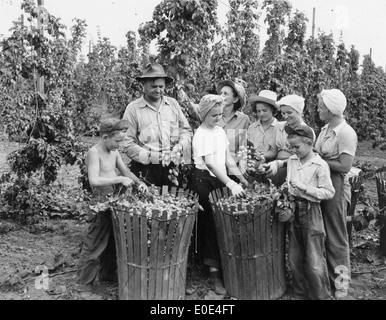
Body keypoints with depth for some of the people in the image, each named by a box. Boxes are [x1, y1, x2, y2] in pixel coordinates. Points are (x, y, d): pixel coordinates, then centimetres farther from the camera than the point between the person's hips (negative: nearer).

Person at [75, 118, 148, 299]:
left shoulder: (114, 152, 10)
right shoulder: (94, 152, -15)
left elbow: (126, 171, 17)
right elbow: (94, 180, -26)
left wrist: (139, 182, 0)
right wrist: (120, 179, -26)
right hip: (101, 201, -8)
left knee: (113, 241, 19)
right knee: (95, 244, -2)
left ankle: (107, 273, 38)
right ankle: (83, 284, 11)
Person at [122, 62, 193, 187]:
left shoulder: (173, 103, 10)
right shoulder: (133, 108, -2)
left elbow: (186, 130, 14)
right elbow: (127, 144, -5)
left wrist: (180, 146, -5)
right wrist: (150, 156, -15)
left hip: (173, 168, 3)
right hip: (145, 170, -3)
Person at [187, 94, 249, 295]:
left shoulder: (220, 131, 11)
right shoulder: (202, 134, -13)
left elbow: (228, 159, 15)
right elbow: (210, 163, -24)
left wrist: (243, 180, 9)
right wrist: (231, 184, -31)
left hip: (219, 180, 7)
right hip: (203, 181, -7)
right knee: (210, 225, -2)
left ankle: (216, 266, 19)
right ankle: (215, 273, 6)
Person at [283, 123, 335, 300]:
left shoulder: (320, 165, -13)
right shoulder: (291, 161, 5)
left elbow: (329, 192, -15)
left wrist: (305, 188, -21)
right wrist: (286, 188, 0)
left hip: (310, 212, -6)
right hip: (293, 211, 6)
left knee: (315, 263, 0)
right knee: (294, 259, 15)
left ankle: (322, 295, 18)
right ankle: (300, 293, 31)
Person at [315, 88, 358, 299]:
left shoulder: (346, 133, -14)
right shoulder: (325, 129, 10)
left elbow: (345, 166, -18)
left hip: (336, 187, -8)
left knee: (335, 238, 4)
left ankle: (341, 286, 20)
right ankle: (326, 277, 33)